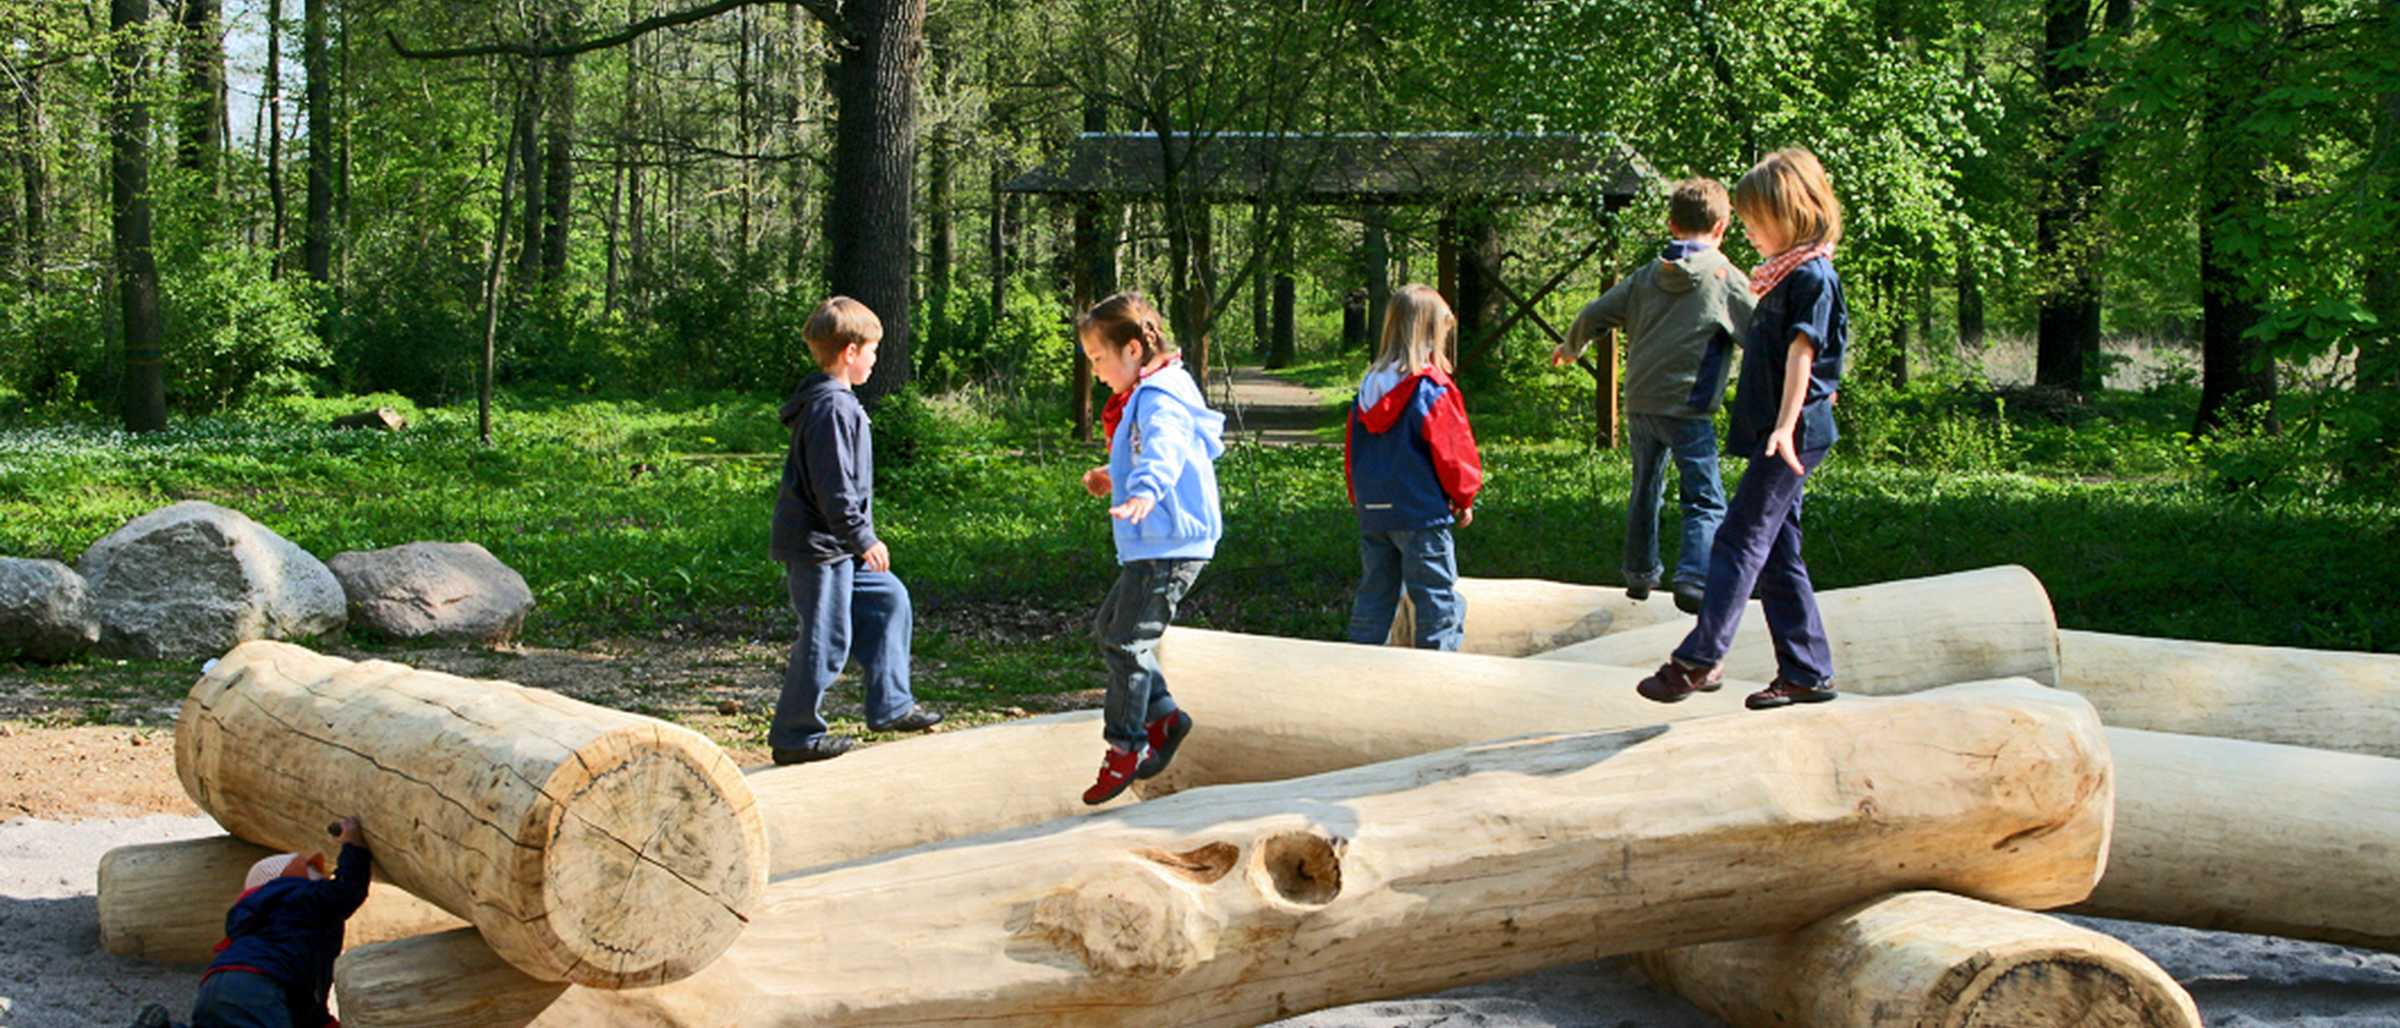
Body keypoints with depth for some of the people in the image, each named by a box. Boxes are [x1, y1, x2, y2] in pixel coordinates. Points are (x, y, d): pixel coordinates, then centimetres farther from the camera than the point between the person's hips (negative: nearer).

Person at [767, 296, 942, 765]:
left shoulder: (832, 402, 14)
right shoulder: (832, 408, -20)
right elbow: (834, 486, -23)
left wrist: (858, 539, 25)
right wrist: (863, 539, -19)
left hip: (833, 547, 11)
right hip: (819, 546, -11)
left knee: (888, 600, 16)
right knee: (826, 638, -4)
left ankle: (890, 705, 21)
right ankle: (795, 735, 6)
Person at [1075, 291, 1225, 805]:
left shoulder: (1159, 399, -17)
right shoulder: (1146, 396, 17)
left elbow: (1163, 449, -39)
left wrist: (1144, 491, -56)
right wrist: (1114, 476, 29)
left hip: (1170, 545, -11)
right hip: (1150, 545, 11)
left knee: (1126, 642, -8)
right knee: (1108, 628, 18)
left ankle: (1125, 746, 0)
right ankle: (1163, 715, 21)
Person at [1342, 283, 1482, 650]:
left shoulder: (1368, 388, 7)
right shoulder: (1432, 390, -13)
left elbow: (1352, 451, 13)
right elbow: (1453, 451, -9)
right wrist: (1464, 497, 6)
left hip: (1373, 513, 7)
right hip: (1421, 513, -7)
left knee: (1374, 596, 13)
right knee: (1440, 602, -1)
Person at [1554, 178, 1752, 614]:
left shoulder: (1647, 276, 9)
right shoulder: (1724, 277, -5)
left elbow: (1594, 314, 12)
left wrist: (1570, 348, 33)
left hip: (1639, 404, 6)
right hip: (1687, 408, -6)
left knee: (1646, 489, 22)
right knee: (1705, 500, -4)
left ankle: (1639, 573, 32)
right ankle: (1694, 579, -20)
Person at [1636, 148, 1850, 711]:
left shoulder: (1810, 275, -11)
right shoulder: (1787, 275, 18)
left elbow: (1802, 351, -21)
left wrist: (1785, 425, -29)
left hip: (1792, 436, -10)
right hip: (1773, 436, 10)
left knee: (1740, 540, -11)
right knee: (1777, 553, 10)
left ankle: (1698, 659, -12)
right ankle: (1807, 673, 14)